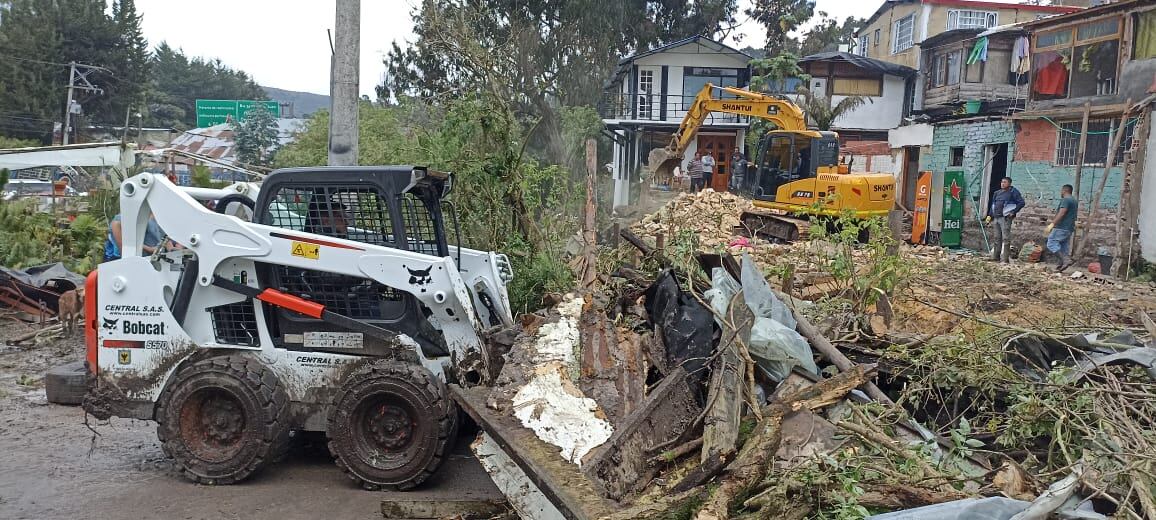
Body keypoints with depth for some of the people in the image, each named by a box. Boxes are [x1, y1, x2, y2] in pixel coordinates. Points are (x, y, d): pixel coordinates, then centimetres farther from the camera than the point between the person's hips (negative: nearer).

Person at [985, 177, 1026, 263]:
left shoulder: (1013, 191, -2)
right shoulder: (997, 193, 17)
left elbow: (1021, 203, -7)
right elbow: (993, 205, 24)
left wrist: (1013, 212, -11)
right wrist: (990, 215, 16)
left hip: (1005, 218, -7)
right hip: (997, 217, 7)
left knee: (1005, 238, -7)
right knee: (997, 238, 12)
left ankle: (1005, 259, -8)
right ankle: (995, 257, 19)